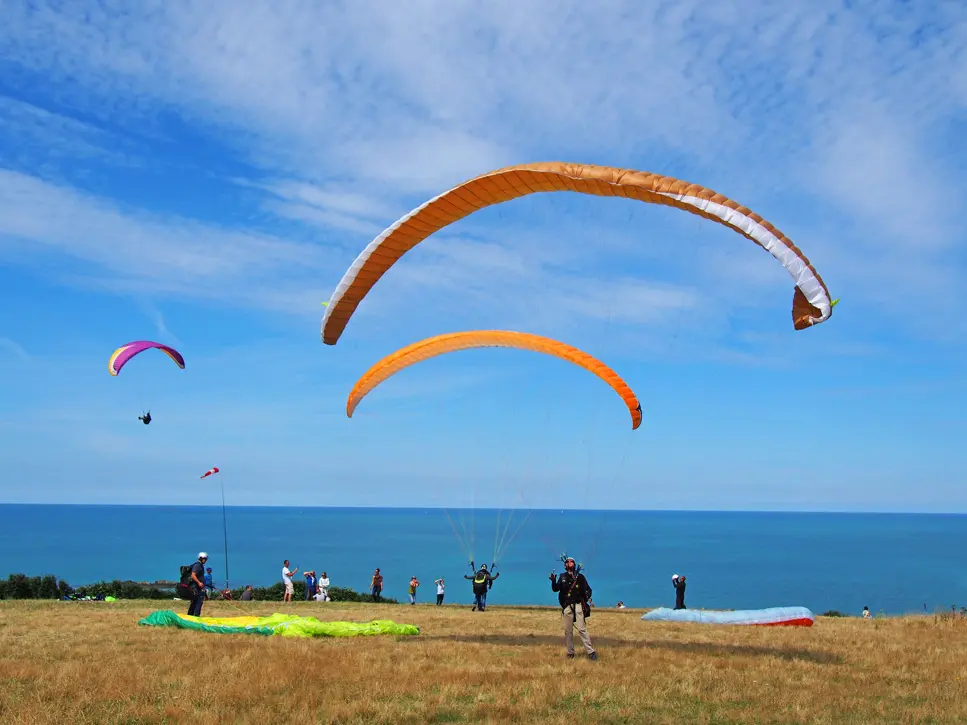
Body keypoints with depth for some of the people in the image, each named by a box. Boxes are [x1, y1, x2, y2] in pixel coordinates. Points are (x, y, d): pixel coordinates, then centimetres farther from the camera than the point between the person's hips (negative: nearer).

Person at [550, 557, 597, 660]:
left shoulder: (580, 577, 6)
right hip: (567, 607, 3)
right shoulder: (562, 577, 13)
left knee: (582, 629, -10)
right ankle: (570, 653, 13)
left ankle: (591, 652, -11)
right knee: (568, 631, 4)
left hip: (578, 606, -3)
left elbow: (588, 589, 5)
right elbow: (555, 589, 5)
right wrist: (553, 582, -14)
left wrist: (587, 596, -16)